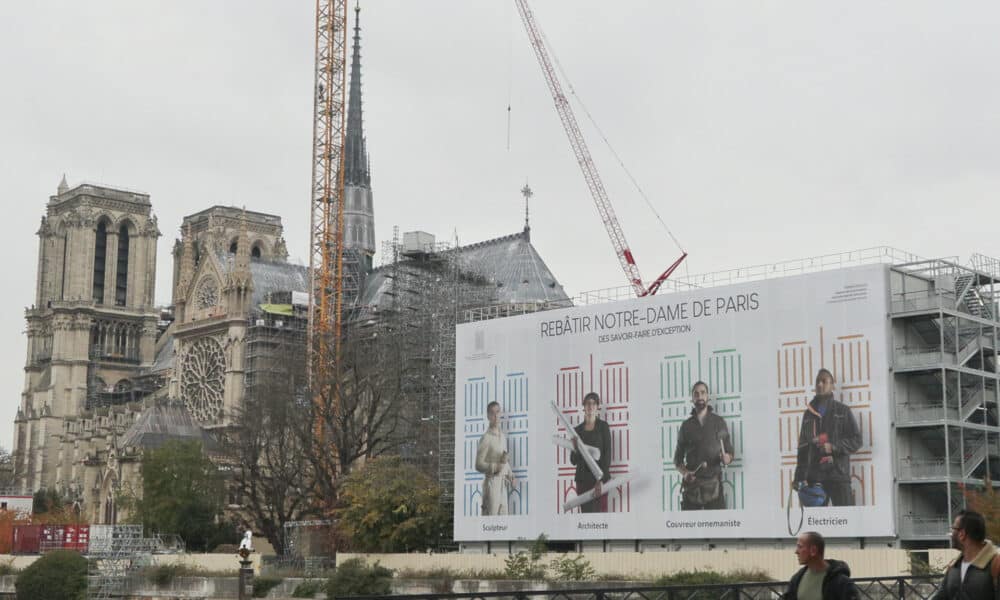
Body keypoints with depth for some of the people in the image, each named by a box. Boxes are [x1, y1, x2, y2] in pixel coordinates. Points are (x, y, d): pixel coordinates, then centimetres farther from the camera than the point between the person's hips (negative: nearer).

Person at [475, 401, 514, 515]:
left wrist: (510, 474, 8)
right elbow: (479, 465, -13)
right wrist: (495, 467, -24)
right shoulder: (486, 438, -10)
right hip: (491, 483, -8)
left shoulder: (503, 436, 14)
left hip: (503, 484, 8)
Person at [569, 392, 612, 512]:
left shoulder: (603, 426, 1)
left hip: (599, 478, -3)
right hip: (582, 478, 4)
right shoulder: (577, 430, 11)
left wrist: (601, 480, -15)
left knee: (600, 511, -9)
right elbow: (573, 461, 12)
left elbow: (607, 454, -6)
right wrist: (575, 449, -10)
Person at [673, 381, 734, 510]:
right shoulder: (686, 426, 11)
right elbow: (678, 458, 13)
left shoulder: (719, 422, 8)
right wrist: (684, 473, -7)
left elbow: (730, 454, 9)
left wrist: (725, 458, -15)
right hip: (691, 484, 1)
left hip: (713, 484, -1)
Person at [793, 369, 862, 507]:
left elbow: (856, 440, 2)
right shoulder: (809, 413, 17)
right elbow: (803, 447, 16)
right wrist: (800, 477, 8)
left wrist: (834, 447, -14)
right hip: (814, 477, 3)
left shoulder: (842, 411, 7)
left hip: (838, 474, -3)